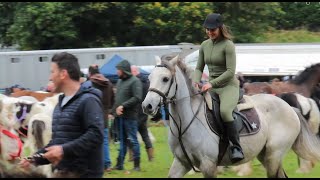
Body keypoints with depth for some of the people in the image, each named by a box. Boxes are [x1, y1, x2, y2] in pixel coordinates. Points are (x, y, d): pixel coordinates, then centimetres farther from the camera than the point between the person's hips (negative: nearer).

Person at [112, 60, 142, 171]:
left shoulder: (135, 81, -9)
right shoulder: (120, 81, 15)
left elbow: (137, 98, -18)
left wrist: (123, 106, -19)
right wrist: (114, 110, 9)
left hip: (129, 116, -8)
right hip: (119, 116, 8)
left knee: (132, 140, -2)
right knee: (122, 140, 12)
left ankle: (137, 165, 4)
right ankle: (119, 164, 16)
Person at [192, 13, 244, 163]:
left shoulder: (228, 45, -11)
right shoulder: (205, 45, 9)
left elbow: (230, 71, -17)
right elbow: (199, 68, 12)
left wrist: (212, 83, -25)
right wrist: (195, 82, -9)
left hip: (228, 86, -7)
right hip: (212, 87, 7)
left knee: (224, 111, -35)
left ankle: (236, 148, -28)